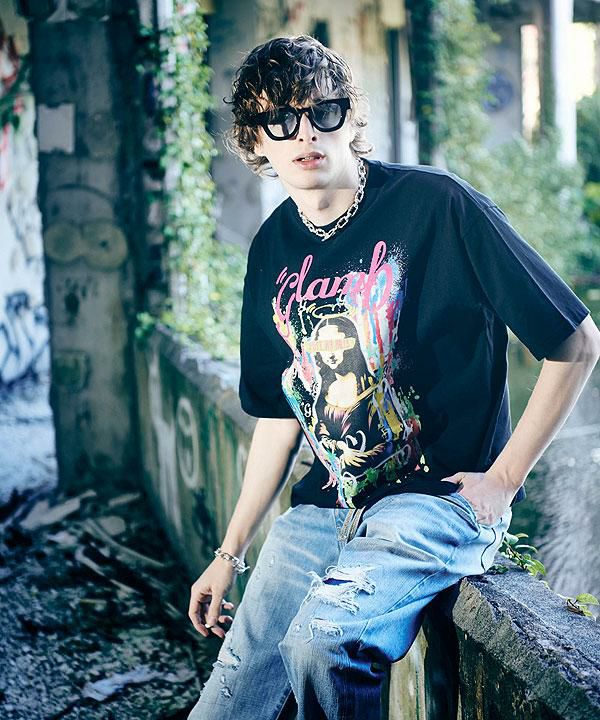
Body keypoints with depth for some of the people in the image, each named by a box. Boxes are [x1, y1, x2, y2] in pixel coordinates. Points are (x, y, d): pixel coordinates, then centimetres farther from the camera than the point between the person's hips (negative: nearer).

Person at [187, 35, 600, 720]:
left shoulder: (436, 205, -12)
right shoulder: (273, 249, 8)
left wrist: (503, 479, -9)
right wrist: (229, 554, 16)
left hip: (439, 497, -5)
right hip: (326, 504, 6)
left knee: (319, 643, -26)